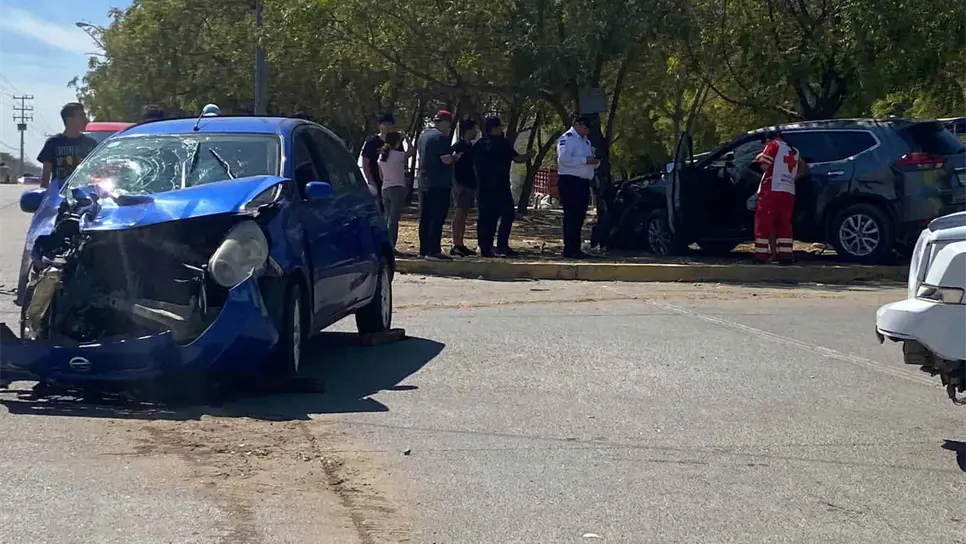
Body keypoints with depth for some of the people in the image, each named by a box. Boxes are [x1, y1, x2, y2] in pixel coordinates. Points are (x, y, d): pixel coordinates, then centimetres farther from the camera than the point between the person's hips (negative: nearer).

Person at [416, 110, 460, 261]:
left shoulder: (423, 135, 16)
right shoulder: (441, 137, -13)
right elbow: (446, 159, -21)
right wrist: (455, 157, 0)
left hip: (424, 183, 9)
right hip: (440, 184, -9)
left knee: (425, 217, 11)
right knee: (438, 218, -8)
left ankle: (424, 250, 14)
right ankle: (433, 251, -11)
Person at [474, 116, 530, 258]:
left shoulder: (479, 144, 10)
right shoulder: (502, 143, -7)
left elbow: (475, 163, 16)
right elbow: (517, 158, -4)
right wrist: (529, 155, 13)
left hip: (484, 187, 7)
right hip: (500, 186, -6)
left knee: (486, 217, 7)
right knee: (507, 214, -2)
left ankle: (485, 248, 5)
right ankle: (502, 245, -11)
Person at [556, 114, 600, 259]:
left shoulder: (585, 141, 21)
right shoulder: (567, 138, -9)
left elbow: (591, 162, 27)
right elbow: (563, 159, -23)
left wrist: (595, 161, 2)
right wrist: (586, 160, -22)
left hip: (583, 182, 9)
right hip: (569, 182, -9)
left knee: (580, 216, 11)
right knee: (571, 216, -9)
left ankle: (576, 248, 17)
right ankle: (570, 250, -8)